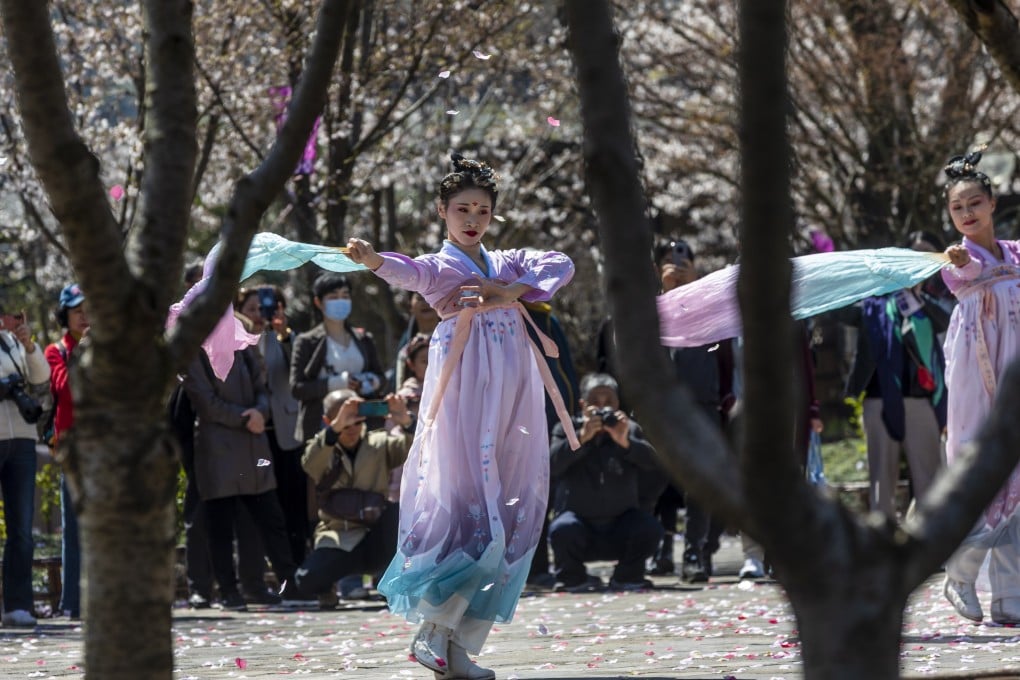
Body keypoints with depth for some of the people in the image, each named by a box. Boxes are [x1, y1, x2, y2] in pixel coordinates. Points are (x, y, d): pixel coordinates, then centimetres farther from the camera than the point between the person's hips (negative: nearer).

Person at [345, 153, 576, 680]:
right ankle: (433, 632, -9)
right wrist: (369, 258, -40)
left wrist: (509, 291, -9)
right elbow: (406, 272, -17)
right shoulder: (438, 268, 6)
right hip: (465, 397, -5)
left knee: (509, 518, 0)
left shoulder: (508, 264, 21)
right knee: (468, 508, -16)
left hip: (514, 400, 5)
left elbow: (562, 265, 6)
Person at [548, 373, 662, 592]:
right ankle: (574, 579, -2)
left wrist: (626, 443, -28)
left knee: (650, 528, -27)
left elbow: (656, 463, -12)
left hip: (620, 524, 2)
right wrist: (581, 437, -29)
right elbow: (551, 465, -18)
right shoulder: (567, 430, 1)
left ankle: (626, 577, 3)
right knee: (563, 530, -35)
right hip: (579, 518, -2)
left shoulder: (630, 431, 5)